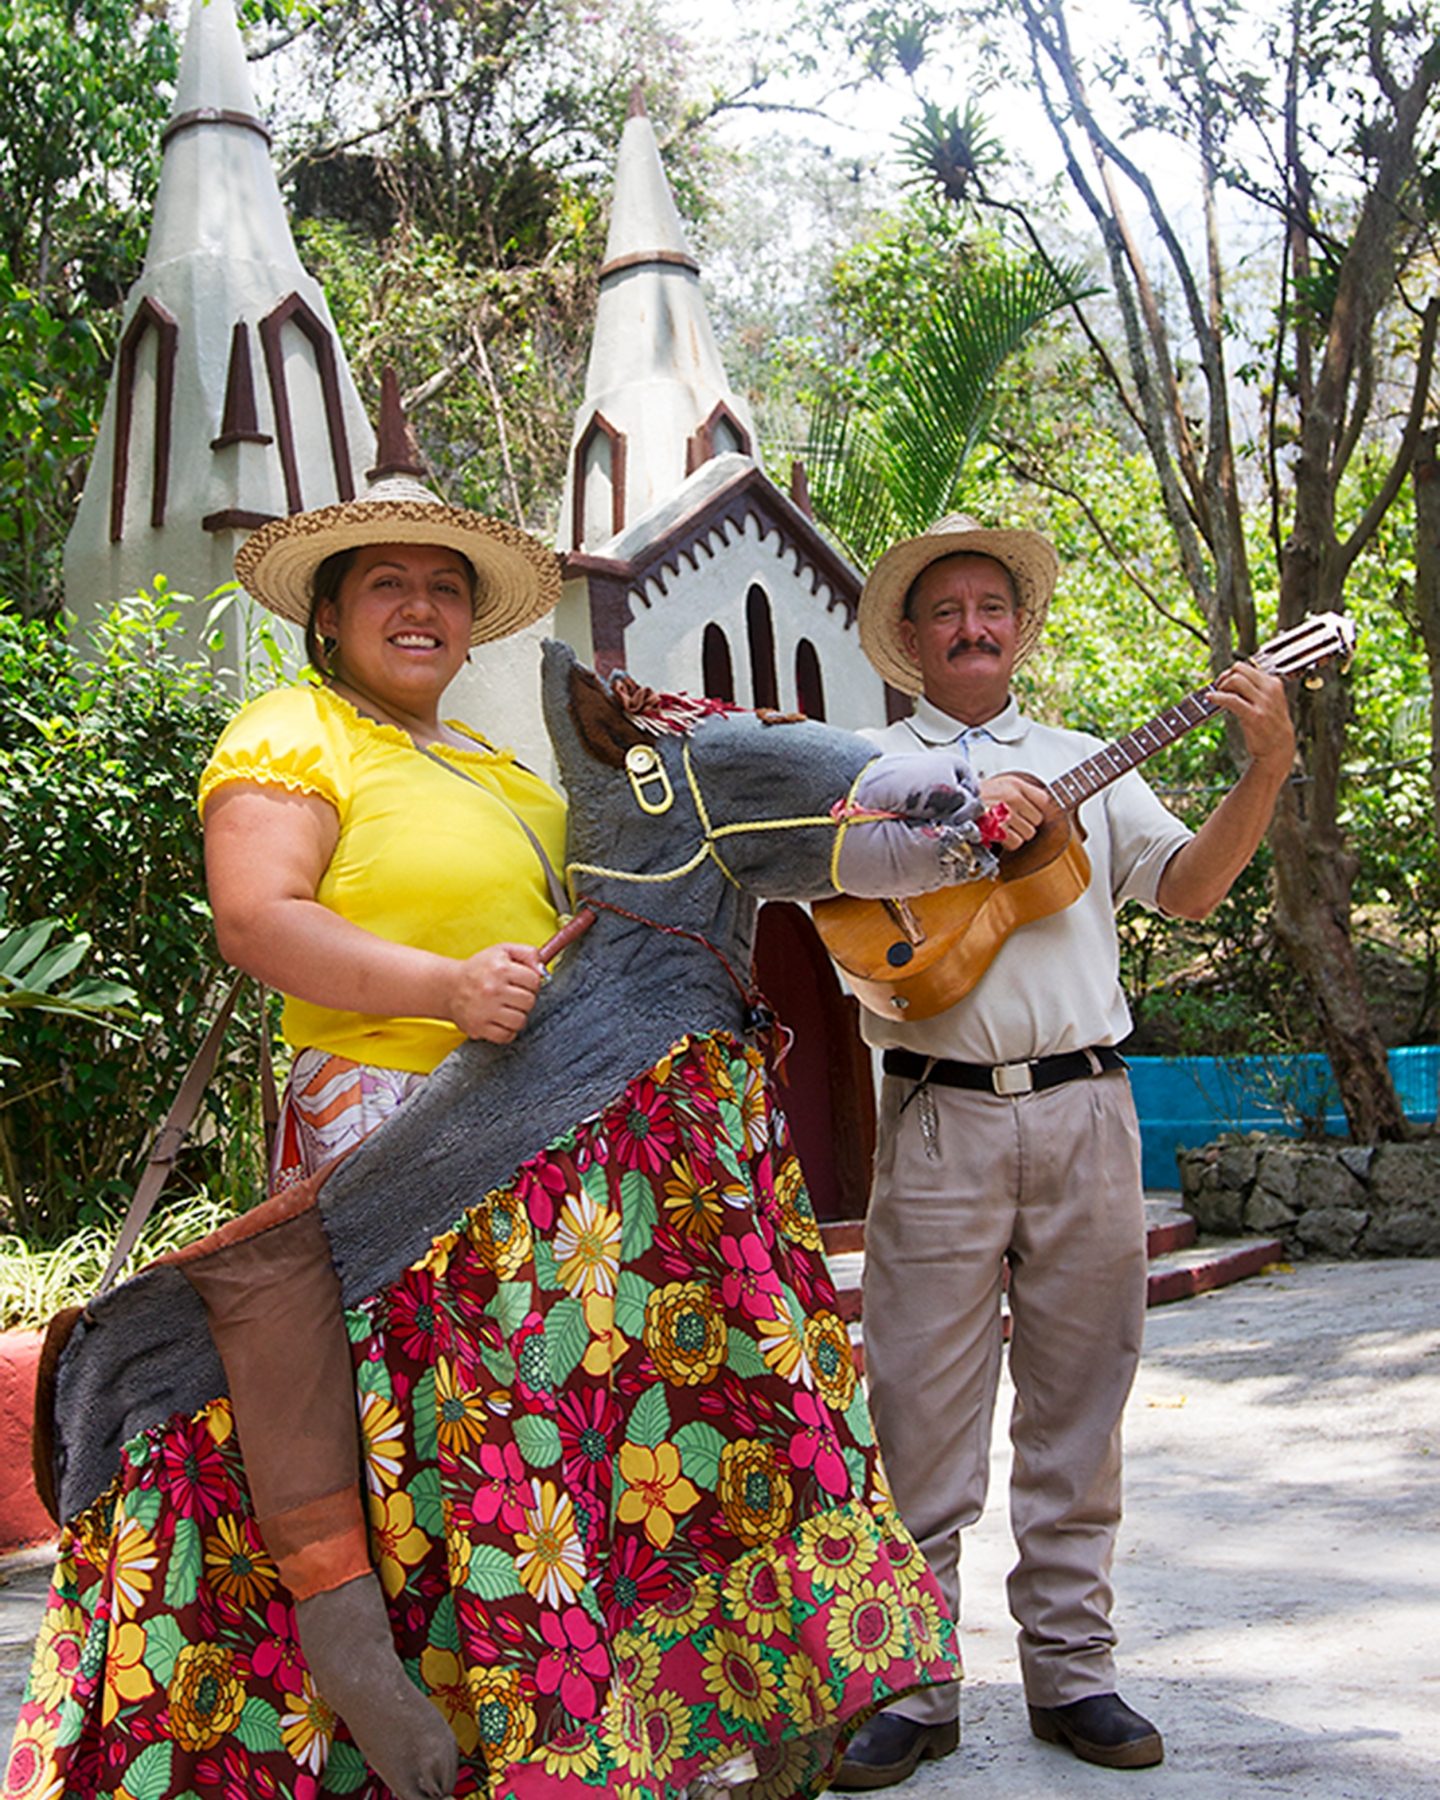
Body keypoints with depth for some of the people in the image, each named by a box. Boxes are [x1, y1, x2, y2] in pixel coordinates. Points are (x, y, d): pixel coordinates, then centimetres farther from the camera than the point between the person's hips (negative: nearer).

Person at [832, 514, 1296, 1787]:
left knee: (1078, 1411, 8)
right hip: (941, 1118, -2)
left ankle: (1071, 1668, 19)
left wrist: (1266, 772, -8)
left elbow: (1188, 886, 7)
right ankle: (913, 1684, 10)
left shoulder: (1083, 765, 18)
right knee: (924, 1412, -1)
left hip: (1086, 1109, 3)